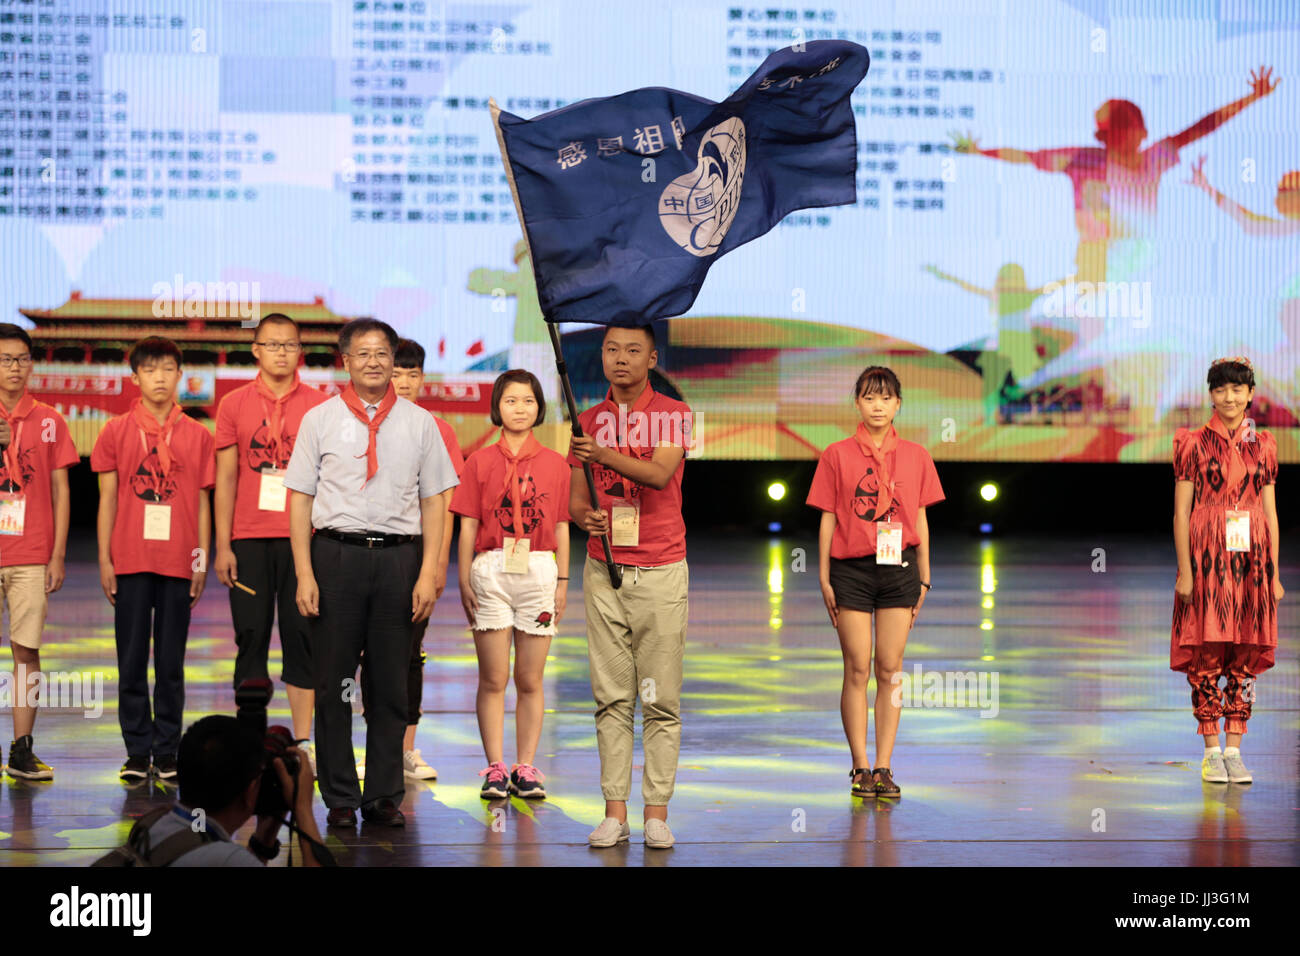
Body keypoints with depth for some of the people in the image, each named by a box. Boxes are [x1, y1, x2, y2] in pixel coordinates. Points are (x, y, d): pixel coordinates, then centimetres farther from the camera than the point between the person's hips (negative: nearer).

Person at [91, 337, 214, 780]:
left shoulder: (197, 435, 6)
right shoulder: (116, 431, 4)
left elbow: (202, 503, 8)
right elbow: (107, 499, 6)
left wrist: (202, 562, 3)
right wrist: (104, 560, 1)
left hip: (178, 563, 0)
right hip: (130, 562, 0)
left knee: (171, 663, 4)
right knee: (132, 661, 2)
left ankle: (167, 752, 10)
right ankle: (137, 752, 9)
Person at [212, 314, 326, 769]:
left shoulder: (318, 405, 5)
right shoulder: (234, 404, 7)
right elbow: (226, 477, 6)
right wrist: (222, 546, 1)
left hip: (302, 538, -1)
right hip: (248, 539, 1)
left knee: (301, 634, -1)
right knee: (251, 634, 2)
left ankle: (302, 742, 3)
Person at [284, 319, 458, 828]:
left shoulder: (419, 422, 9)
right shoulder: (320, 419, 6)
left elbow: (433, 501, 8)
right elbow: (300, 499, 4)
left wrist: (428, 573, -1)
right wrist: (305, 573, -4)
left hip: (398, 556, 1)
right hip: (336, 553, -1)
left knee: (392, 682, 4)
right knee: (334, 680, 2)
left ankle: (384, 796, 12)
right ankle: (340, 798, 9)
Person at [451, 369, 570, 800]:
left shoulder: (554, 464, 7)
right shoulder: (480, 462, 5)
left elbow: (561, 528, 8)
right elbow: (468, 526, 4)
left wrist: (562, 582, 4)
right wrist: (464, 581, -1)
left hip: (538, 570, 1)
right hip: (491, 570, -1)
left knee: (530, 680, 5)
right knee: (493, 680, 1)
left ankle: (526, 768, 11)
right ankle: (495, 768, 7)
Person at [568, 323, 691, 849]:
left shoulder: (672, 414, 1)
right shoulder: (589, 421, 12)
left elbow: (660, 473, -16)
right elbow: (576, 498, 13)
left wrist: (605, 454, -31)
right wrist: (584, 515, -11)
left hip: (661, 572, -3)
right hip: (604, 570, 3)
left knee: (661, 698, -2)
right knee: (611, 697, 0)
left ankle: (657, 811, 0)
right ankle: (615, 811, 2)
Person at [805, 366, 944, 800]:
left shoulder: (915, 456, 6)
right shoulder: (837, 455, 2)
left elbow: (920, 520, 10)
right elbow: (827, 519, 4)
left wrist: (923, 578, 9)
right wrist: (824, 578, 1)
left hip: (899, 569, 1)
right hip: (851, 569, -1)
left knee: (889, 670, 2)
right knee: (857, 670, -1)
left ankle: (884, 768, 7)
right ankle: (860, 768, 6)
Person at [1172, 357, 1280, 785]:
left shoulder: (1263, 446, 10)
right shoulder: (1194, 444, 1)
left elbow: (1270, 513, 11)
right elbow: (1181, 512, -1)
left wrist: (1275, 574, 7)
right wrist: (1184, 570, -8)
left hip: (1251, 560, 3)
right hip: (1207, 558, -3)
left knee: (1245, 657, 2)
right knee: (1206, 656, -3)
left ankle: (1234, 751, 8)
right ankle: (1212, 753, 4)